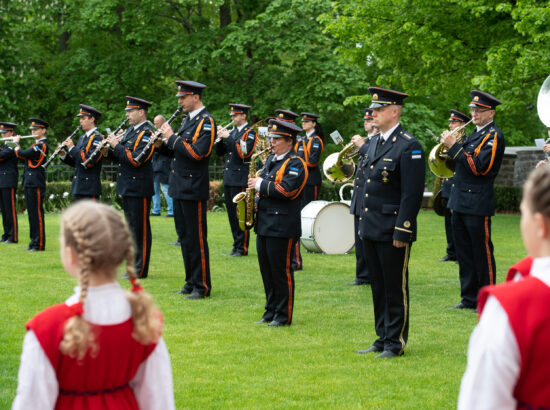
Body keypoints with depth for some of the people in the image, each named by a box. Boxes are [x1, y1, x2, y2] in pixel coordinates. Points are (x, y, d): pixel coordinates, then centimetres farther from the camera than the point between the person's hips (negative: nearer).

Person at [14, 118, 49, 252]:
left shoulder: (41, 145, -14)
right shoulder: (37, 144, 17)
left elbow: (21, 154, -16)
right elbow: (24, 157, 15)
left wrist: (16, 143, 2)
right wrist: (17, 143, 8)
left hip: (36, 184, -10)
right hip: (29, 183, 10)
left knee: (37, 213, -7)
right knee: (32, 213, 12)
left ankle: (39, 244, -5)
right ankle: (34, 242, 16)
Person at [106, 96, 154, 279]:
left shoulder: (146, 134, -14)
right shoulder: (130, 131, 16)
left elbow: (135, 160, -23)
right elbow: (120, 158, 19)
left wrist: (116, 146, -17)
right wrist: (111, 148, 0)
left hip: (139, 189, -10)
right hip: (127, 188, 10)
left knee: (140, 229, -5)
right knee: (132, 228, 14)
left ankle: (140, 270, -1)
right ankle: (134, 265, 21)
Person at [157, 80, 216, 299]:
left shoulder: (206, 121, -13)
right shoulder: (187, 120, 15)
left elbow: (197, 153, -23)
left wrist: (173, 137, -18)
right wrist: (162, 143, 1)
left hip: (194, 189, -9)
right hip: (179, 187, 9)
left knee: (196, 238, -4)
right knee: (184, 237, 13)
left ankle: (202, 286, 2)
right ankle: (191, 282, 21)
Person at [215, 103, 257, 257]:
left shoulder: (250, 133, -6)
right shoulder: (233, 132, 17)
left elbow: (244, 152, -21)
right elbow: (220, 152, 16)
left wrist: (228, 138, -20)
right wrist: (220, 138, -2)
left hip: (241, 179, -8)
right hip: (229, 178, 8)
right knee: (232, 214, 9)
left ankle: (242, 248, -2)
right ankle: (237, 245, 15)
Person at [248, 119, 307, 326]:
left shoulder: (295, 164, -11)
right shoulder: (271, 159, 16)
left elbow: (286, 190, -22)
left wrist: (261, 184, -16)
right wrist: (256, 185, 6)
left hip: (282, 227, -8)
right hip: (264, 224, 9)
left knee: (281, 271, -3)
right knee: (267, 269, 12)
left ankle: (284, 316, 5)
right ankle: (271, 312, 20)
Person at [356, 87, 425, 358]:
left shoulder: (408, 146, -13)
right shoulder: (374, 143, 14)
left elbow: (412, 193, -16)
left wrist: (402, 232, -19)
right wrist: (363, 222, 18)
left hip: (392, 230, -9)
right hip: (371, 229, 9)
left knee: (396, 289, 0)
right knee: (378, 288, 14)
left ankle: (396, 343, 8)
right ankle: (383, 339, 22)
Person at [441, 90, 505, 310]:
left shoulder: (494, 136, -10)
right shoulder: (475, 134, 18)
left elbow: (479, 167, -20)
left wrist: (455, 146, -20)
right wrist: (451, 146, 6)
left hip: (478, 204, -9)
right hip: (460, 202, 9)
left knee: (482, 254, -3)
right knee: (464, 253, 12)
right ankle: (469, 298, 20)